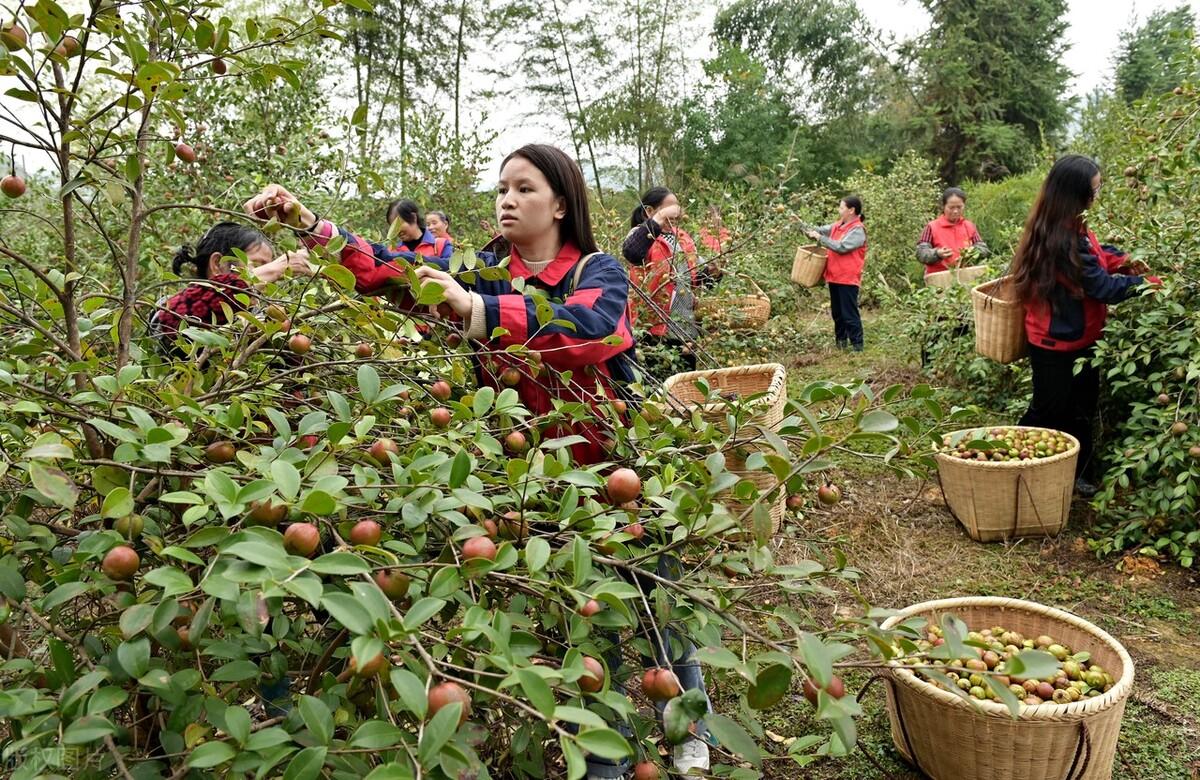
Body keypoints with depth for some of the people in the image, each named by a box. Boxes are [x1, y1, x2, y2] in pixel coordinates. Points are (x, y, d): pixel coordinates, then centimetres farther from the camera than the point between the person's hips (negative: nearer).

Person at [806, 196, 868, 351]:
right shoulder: (837, 226, 11)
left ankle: (857, 346, 0)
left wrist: (820, 238, -18)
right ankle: (841, 341, 27)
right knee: (837, 313, 16)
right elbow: (819, 231, 14)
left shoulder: (858, 230, -13)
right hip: (834, 277, 8)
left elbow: (841, 247, -23)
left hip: (848, 279, -8)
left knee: (850, 314, -6)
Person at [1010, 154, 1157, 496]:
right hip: (1058, 344, -10)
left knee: (1081, 409, 17)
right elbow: (1102, 286, -22)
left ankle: (1079, 475, 28)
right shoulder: (1062, 239, -28)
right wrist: (1146, 283, -11)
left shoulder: (1069, 227, 2)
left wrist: (1121, 260, 1)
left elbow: (1093, 252, 19)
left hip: (1078, 339, 10)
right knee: (1050, 413, 3)